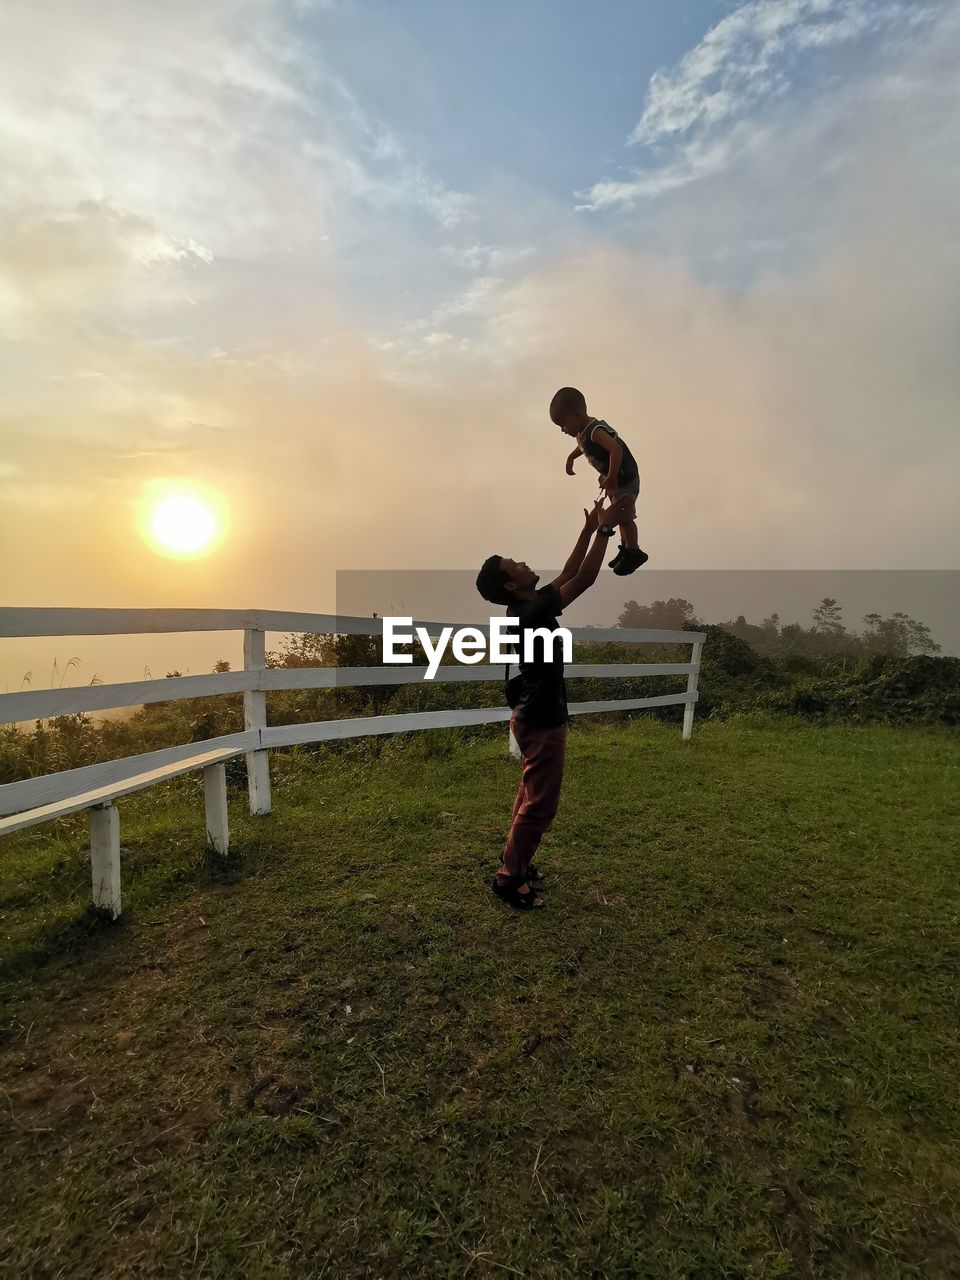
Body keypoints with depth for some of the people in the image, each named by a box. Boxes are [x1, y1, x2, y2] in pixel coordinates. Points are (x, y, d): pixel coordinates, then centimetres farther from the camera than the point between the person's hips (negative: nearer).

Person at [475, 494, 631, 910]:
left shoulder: (531, 606, 6)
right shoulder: (531, 612, -22)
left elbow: (569, 574, 15)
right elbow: (584, 579, -23)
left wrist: (589, 529, 13)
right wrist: (606, 529, -15)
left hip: (535, 716, 10)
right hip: (541, 721, -10)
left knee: (531, 797, 19)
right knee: (540, 804, -1)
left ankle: (516, 862, 32)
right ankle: (509, 878, 9)